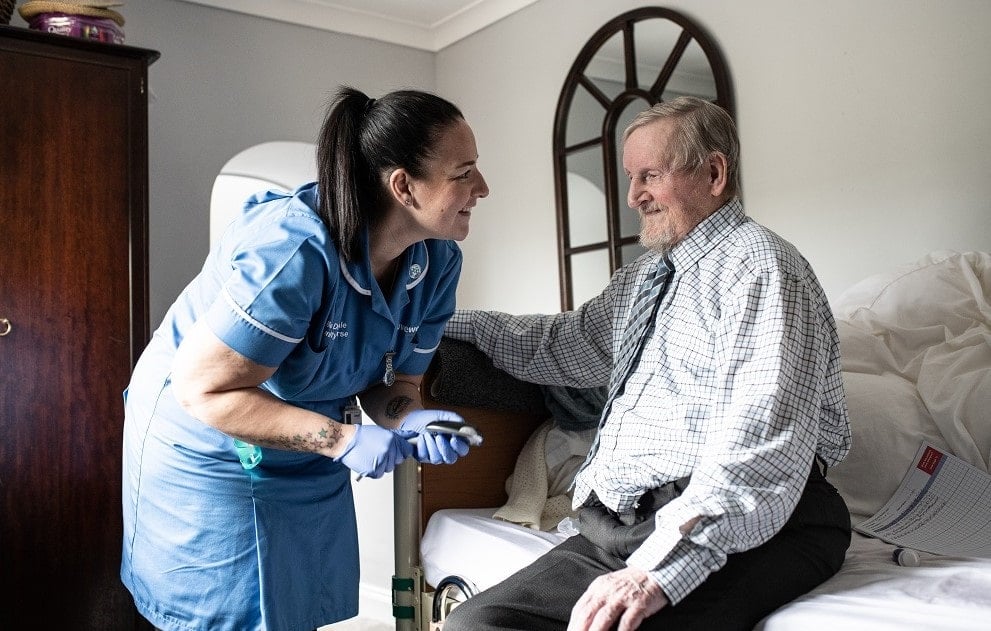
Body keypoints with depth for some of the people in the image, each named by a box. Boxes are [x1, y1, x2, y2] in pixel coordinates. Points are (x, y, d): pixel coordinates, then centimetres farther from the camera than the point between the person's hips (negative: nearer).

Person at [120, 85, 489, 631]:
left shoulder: (438, 263, -13)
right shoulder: (294, 249, -35)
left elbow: (392, 381, -2)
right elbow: (202, 390, -30)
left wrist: (409, 420, -25)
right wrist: (340, 438, -33)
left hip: (306, 458, 6)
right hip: (206, 451, -6)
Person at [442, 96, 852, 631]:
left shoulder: (760, 265, -8)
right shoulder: (644, 274, 19)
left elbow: (763, 446, -20)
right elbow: (563, 344, 32)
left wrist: (657, 568, -27)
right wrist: (439, 322, 26)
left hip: (729, 534, -7)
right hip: (615, 526, 8)